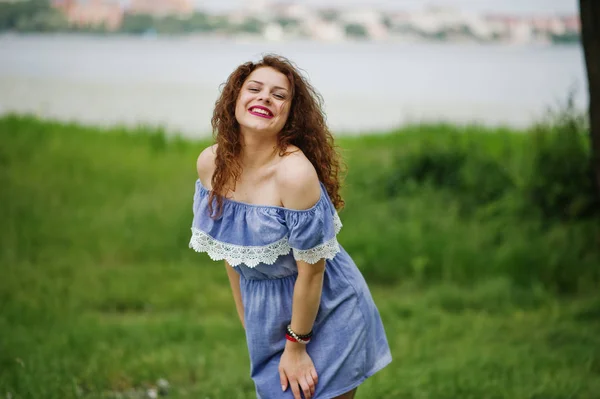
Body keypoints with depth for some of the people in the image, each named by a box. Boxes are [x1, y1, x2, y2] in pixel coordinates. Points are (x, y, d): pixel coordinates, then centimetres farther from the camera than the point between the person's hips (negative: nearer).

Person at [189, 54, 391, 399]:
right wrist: (245, 317, 10)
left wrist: (296, 348, -14)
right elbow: (229, 248, 5)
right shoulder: (211, 164, -8)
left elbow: (311, 270, -21)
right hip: (267, 315, 5)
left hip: (325, 315, -5)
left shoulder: (295, 173, -27)